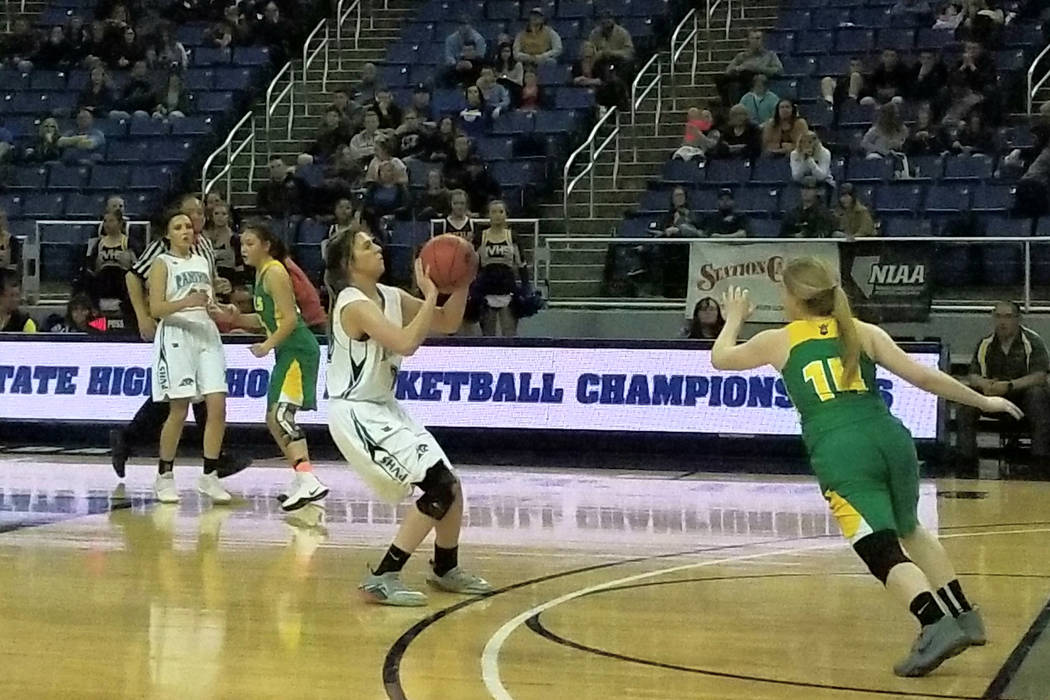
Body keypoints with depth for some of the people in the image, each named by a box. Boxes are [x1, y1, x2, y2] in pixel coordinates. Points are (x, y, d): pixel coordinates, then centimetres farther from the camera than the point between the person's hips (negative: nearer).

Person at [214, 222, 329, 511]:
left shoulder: (275, 273, -12)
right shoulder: (262, 273, 16)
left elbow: (290, 318, -18)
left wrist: (269, 344, -25)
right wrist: (236, 318, 8)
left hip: (298, 350, -10)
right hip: (286, 352, 10)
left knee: (281, 414, -21)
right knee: (274, 419, 14)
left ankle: (310, 481, -31)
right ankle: (301, 480, 21)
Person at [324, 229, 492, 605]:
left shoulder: (390, 297, 7)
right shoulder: (354, 304, -19)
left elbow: (449, 323, 12)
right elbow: (406, 343, -32)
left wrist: (461, 285, -4)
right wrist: (430, 296, -24)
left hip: (384, 409, 9)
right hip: (357, 415, -9)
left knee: (451, 486, 13)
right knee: (440, 488, -16)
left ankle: (445, 569, 34)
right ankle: (383, 577, -12)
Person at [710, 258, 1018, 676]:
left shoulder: (779, 342, 13)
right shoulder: (863, 333, 16)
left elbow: (720, 359, 29)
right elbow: (923, 377, 10)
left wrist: (733, 320, 49)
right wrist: (982, 401, 19)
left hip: (840, 453, -4)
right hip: (890, 438, 4)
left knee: (884, 553, -10)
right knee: (910, 530, 29)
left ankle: (936, 626, -32)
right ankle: (964, 617, 27)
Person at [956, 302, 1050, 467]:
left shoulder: (1033, 342, -7)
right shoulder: (986, 343, 5)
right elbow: (973, 376, 2)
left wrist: (1009, 385, -32)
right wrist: (984, 384, -25)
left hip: (1022, 393, -3)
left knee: (1036, 394, -36)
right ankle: (966, 457, -22)